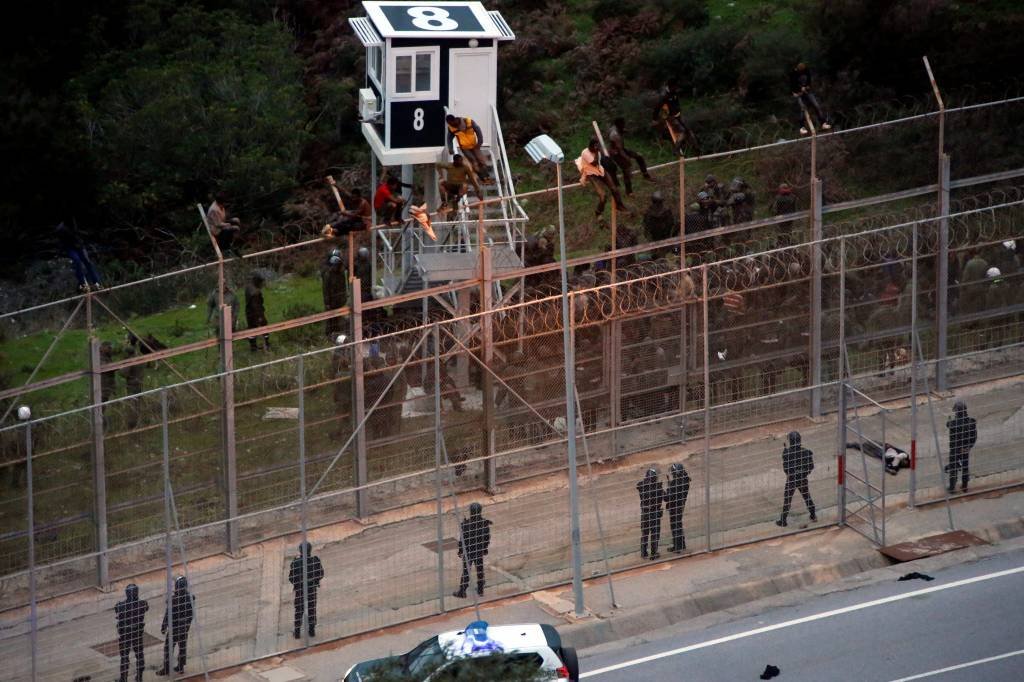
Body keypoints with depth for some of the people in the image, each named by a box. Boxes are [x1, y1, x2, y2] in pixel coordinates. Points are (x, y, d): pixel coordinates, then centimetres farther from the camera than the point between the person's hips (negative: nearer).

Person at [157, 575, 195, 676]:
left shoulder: (173, 598, -25)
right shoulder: (190, 597, -9)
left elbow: (168, 614, -18)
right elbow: (191, 613, 3)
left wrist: (164, 627, -7)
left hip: (174, 627, -5)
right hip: (185, 626, 5)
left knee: (169, 646, 8)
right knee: (183, 646, 18)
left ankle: (166, 668, 14)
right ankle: (181, 667, 28)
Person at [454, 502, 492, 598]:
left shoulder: (466, 524, -25)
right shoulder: (485, 523, -13)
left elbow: (462, 539, -16)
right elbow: (487, 538, -2)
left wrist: (461, 551, -1)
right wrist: (485, 549, 13)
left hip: (468, 551, -3)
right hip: (480, 550, 3)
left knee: (466, 571, 9)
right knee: (480, 570, 18)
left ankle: (462, 592, 18)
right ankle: (480, 591, 29)